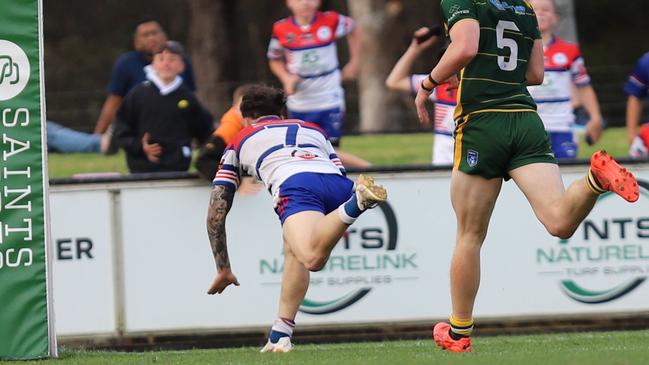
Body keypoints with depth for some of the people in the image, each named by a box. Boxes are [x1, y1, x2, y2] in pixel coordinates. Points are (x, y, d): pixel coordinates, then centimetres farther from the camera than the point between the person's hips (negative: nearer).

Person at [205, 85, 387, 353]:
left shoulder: (240, 142, 35)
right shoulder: (314, 130, 41)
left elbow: (216, 212, 34)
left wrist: (223, 270, 41)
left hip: (295, 186, -4)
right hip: (338, 183, 4)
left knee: (312, 258, -30)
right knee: (295, 251, 29)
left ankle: (357, 202, -49)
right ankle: (280, 336, 19)